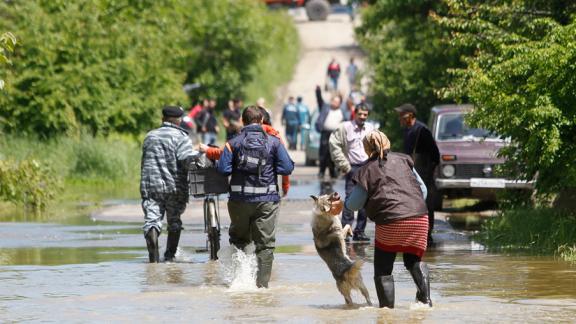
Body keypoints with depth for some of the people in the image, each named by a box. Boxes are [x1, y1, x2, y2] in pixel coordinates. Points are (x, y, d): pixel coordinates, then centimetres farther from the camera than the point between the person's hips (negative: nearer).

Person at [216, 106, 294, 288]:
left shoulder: (234, 143, 0)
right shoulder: (273, 142, 0)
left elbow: (223, 169, -8)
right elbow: (287, 168, -4)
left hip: (239, 199, 1)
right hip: (267, 199, -1)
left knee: (239, 238, 18)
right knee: (265, 244, 4)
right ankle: (262, 282, -3)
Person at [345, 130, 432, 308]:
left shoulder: (366, 171, 2)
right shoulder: (403, 160, 14)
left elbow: (354, 204, 5)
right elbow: (423, 189, 17)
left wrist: (346, 202, 28)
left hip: (390, 223, -4)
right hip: (419, 219, 4)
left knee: (383, 269, 12)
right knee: (414, 260, 23)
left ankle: (387, 307, 4)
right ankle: (425, 298, 3)